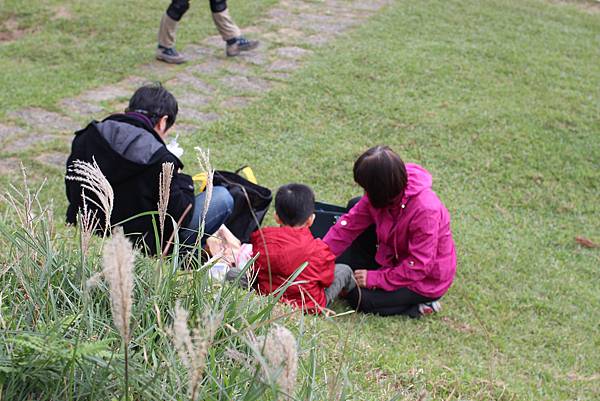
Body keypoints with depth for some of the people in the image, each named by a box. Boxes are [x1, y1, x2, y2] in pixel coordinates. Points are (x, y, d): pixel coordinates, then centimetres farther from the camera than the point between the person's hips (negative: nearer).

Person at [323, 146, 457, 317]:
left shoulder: (425, 210, -37)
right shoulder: (382, 194, -16)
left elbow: (419, 267, -30)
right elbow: (349, 224, -10)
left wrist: (374, 278, -24)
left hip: (427, 279, -8)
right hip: (398, 258, 8)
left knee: (358, 298, -15)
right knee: (355, 207, -3)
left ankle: (419, 306, -2)